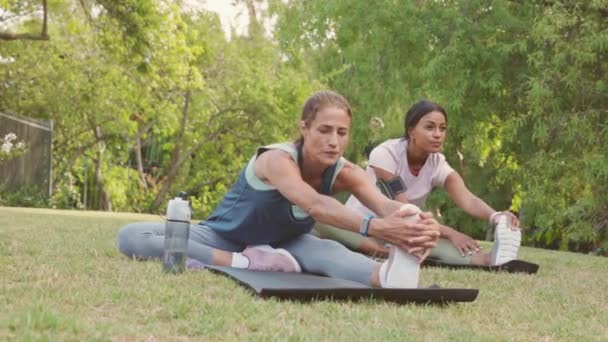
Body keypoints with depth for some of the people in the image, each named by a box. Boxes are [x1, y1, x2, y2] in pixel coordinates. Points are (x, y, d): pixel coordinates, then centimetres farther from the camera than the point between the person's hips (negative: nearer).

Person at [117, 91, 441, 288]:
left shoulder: (345, 173, -18)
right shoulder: (277, 159, -33)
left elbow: (386, 206, -38)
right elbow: (315, 205, -54)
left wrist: (416, 226, -62)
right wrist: (373, 226, -71)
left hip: (279, 245, 2)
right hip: (224, 238, -2)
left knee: (330, 251, -34)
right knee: (130, 236, -28)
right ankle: (246, 263, -38)